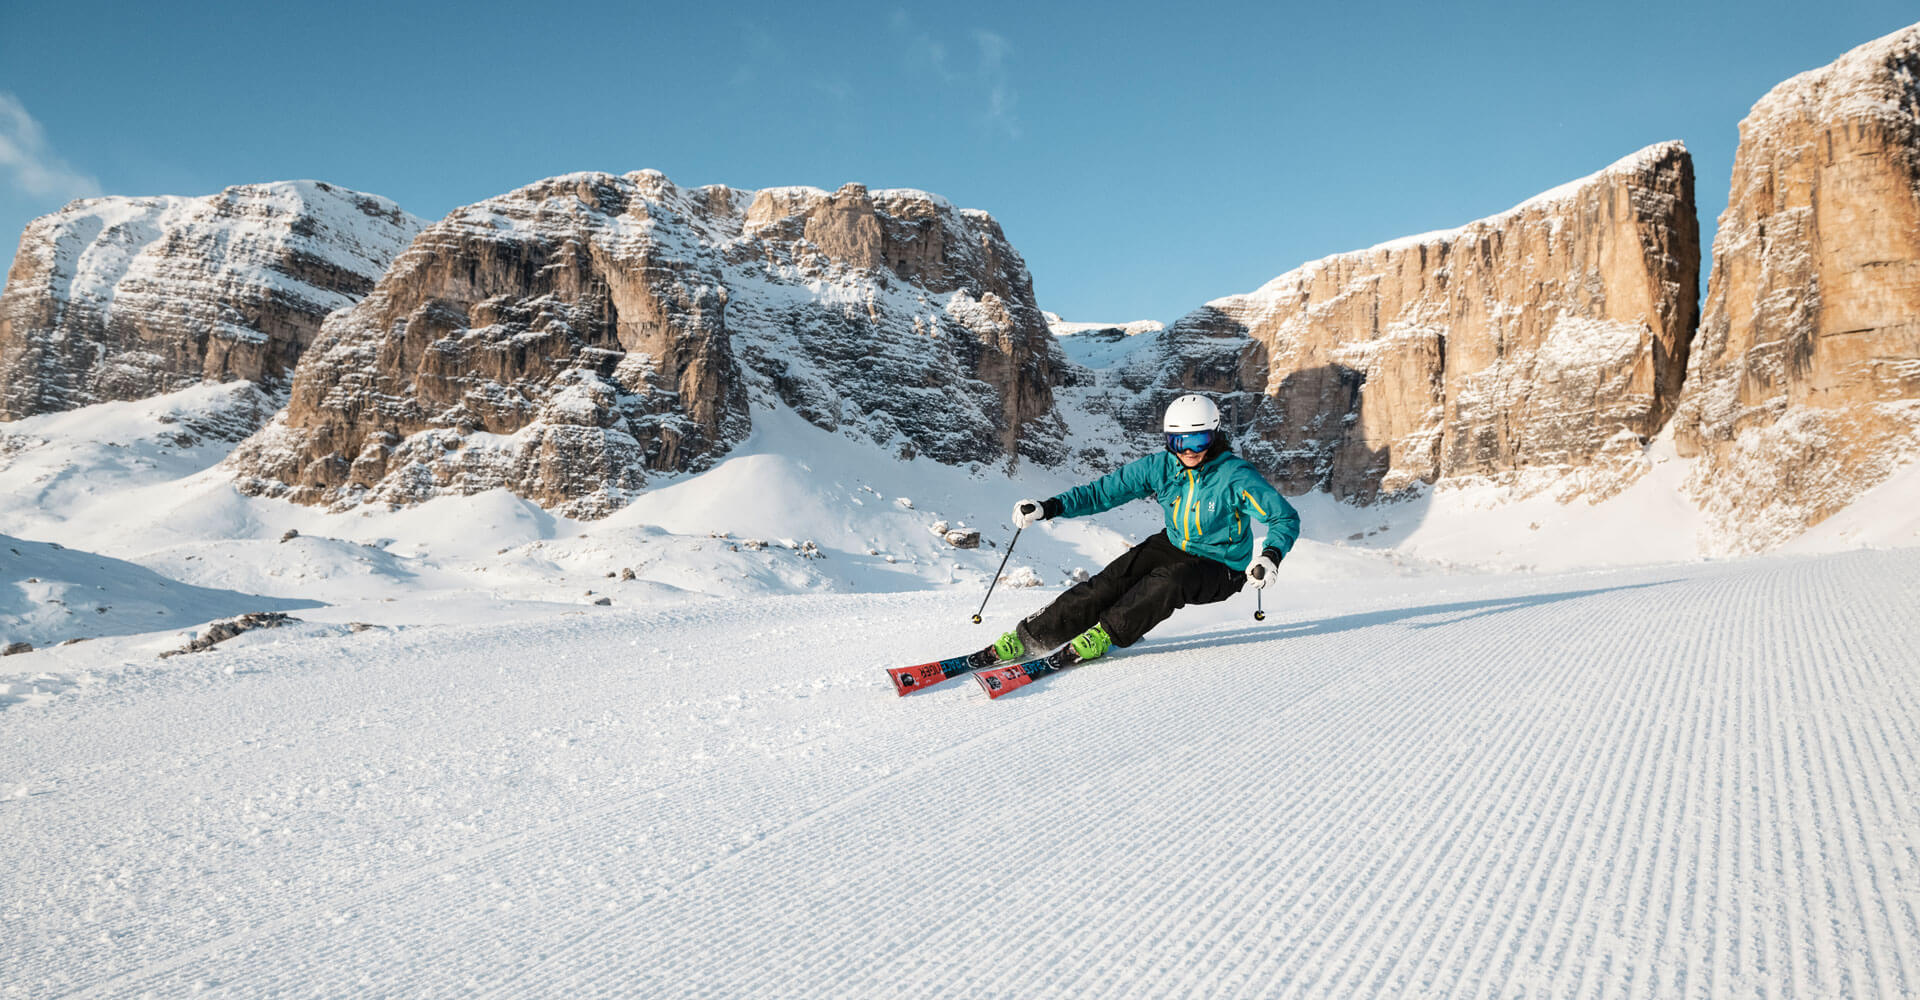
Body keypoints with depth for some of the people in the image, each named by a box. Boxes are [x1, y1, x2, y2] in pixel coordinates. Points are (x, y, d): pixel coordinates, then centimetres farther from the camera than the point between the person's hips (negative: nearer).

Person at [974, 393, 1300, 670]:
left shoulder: (1236, 476, -21)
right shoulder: (1161, 467, -9)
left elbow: (1286, 518, -19)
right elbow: (1105, 490, -8)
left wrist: (1270, 556, -40)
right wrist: (1049, 507, -19)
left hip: (1220, 569, -3)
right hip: (1174, 546, 4)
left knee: (1169, 580, -37)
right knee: (1114, 578, -21)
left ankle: (1104, 634, -29)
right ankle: (1030, 636, -22)